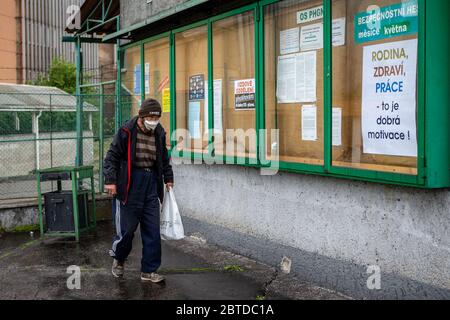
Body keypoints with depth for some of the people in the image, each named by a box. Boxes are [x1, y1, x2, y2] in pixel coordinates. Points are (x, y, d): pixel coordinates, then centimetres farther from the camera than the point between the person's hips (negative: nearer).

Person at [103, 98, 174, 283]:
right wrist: (110, 180, -15)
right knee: (126, 228, 0)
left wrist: (168, 178, 20)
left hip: (151, 186, 5)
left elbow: (164, 159, 22)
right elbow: (112, 156, -8)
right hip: (129, 185, -5)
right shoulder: (126, 132, -9)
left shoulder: (159, 134, 7)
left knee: (152, 231, 5)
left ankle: (149, 271, 16)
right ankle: (118, 258, 30)